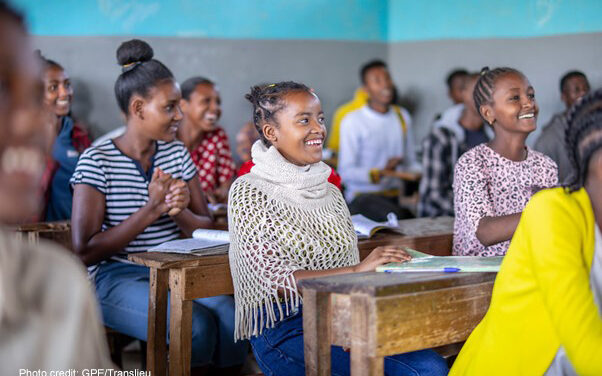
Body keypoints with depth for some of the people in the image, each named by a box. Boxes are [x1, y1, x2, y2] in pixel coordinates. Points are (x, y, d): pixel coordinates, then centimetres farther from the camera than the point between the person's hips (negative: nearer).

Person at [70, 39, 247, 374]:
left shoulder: (177, 153, 10)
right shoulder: (97, 161, -5)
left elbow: (207, 228, 11)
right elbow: (85, 251, -11)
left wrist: (180, 212, -12)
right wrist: (151, 210, -17)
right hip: (118, 277, -4)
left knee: (232, 317, -27)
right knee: (196, 326, -31)